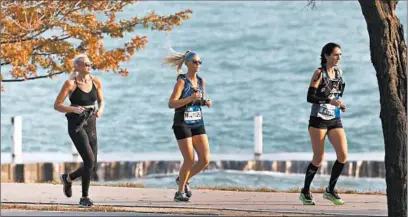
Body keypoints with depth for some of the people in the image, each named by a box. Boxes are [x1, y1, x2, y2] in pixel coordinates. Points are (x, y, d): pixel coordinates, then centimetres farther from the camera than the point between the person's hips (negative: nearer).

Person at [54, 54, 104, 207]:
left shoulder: (96, 82, 3)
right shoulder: (70, 83, -10)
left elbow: (101, 101, 18)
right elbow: (57, 105, -7)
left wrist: (100, 109, -5)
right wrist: (73, 109, -24)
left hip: (91, 125, 5)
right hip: (76, 125, -5)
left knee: (92, 164, 4)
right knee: (89, 160, -18)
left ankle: (68, 178, 35)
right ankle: (84, 198, -5)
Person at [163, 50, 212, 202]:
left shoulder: (201, 81, 8)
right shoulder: (182, 81, -10)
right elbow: (171, 104, -18)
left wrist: (206, 103, 1)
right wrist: (191, 98, -27)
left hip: (198, 124, 6)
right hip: (182, 124, -6)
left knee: (205, 159, -3)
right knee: (190, 160, -9)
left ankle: (183, 179, 21)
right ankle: (180, 192, 8)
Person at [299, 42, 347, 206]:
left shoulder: (339, 72, 10)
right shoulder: (320, 73, -8)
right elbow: (310, 97, -15)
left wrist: (340, 104, 3)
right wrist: (329, 101, -26)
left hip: (335, 120, 6)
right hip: (318, 120, -6)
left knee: (343, 156, -7)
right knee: (318, 159, -4)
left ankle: (330, 190, 8)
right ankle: (305, 192, 13)